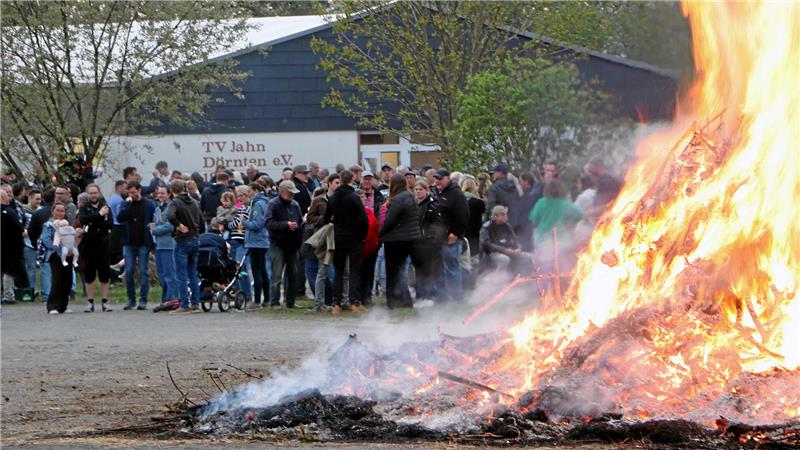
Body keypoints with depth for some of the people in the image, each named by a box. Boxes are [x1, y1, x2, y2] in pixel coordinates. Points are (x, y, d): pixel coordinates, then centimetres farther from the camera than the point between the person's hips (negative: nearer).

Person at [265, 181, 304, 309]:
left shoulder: (295, 204, 13)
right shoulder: (273, 204, -4)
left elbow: (300, 223, 18)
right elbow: (269, 224, -16)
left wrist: (300, 241, 6)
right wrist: (286, 225, -23)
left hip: (292, 245, 6)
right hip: (278, 245, -6)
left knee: (293, 275, 8)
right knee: (277, 275, -10)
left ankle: (290, 302, 16)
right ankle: (274, 302, -8)